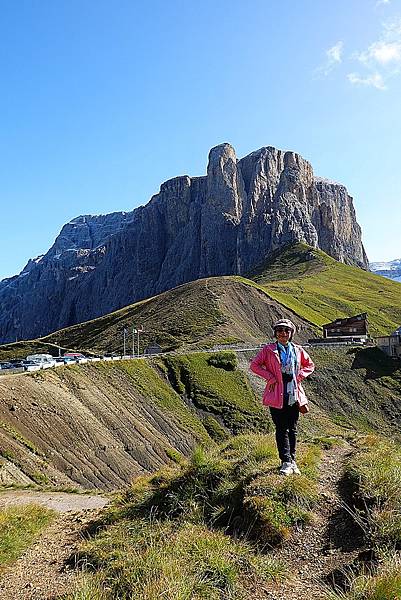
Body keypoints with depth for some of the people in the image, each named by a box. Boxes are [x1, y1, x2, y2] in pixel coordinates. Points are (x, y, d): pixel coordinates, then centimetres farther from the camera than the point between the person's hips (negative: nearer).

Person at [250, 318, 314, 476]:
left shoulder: (297, 350, 7)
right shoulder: (268, 350, -2)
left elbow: (310, 365, 18)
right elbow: (254, 365, -4)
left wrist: (299, 376, 2)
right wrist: (270, 377, -10)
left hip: (294, 394, 3)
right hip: (277, 395, -3)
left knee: (292, 429, 11)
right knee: (282, 429, -1)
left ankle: (292, 460, 24)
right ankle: (286, 462, 4)